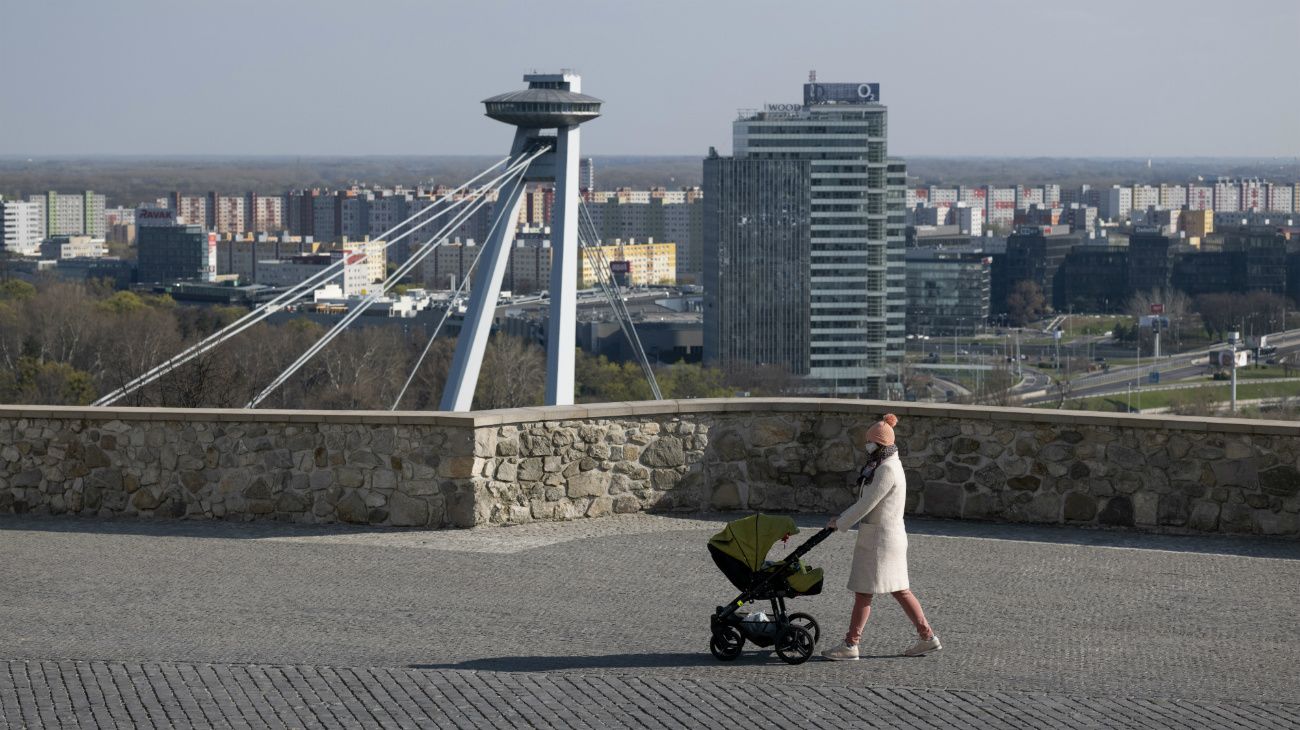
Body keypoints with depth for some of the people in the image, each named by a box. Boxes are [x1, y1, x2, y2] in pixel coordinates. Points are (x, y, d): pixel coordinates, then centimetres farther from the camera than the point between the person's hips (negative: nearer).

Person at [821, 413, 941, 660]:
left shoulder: (887, 470, -19)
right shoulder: (886, 465, 14)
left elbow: (866, 505, -19)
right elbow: (866, 501, 21)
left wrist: (839, 523, -9)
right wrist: (843, 518, 13)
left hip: (880, 536, -10)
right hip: (890, 536, 10)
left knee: (863, 591, -4)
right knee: (899, 590, 12)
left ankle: (850, 645, 1)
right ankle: (927, 636, 13)